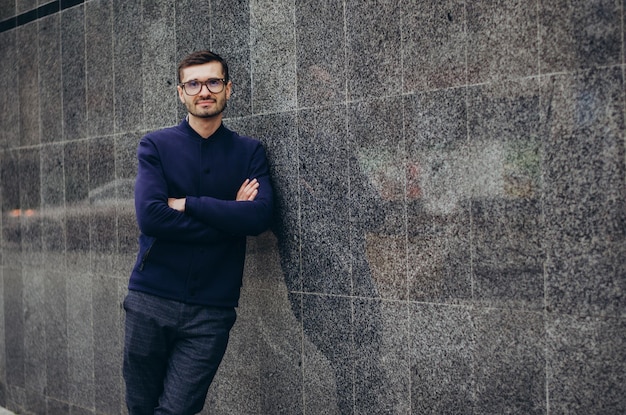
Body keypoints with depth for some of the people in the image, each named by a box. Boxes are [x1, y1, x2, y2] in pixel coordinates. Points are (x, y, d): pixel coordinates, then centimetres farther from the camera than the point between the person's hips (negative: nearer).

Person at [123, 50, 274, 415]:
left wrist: (186, 203, -12)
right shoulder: (156, 145, 3)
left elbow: (261, 216, -11)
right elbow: (150, 216, -13)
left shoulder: (250, 151, 6)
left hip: (212, 309, 0)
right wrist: (230, 216, -11)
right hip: (151, 301, 1)